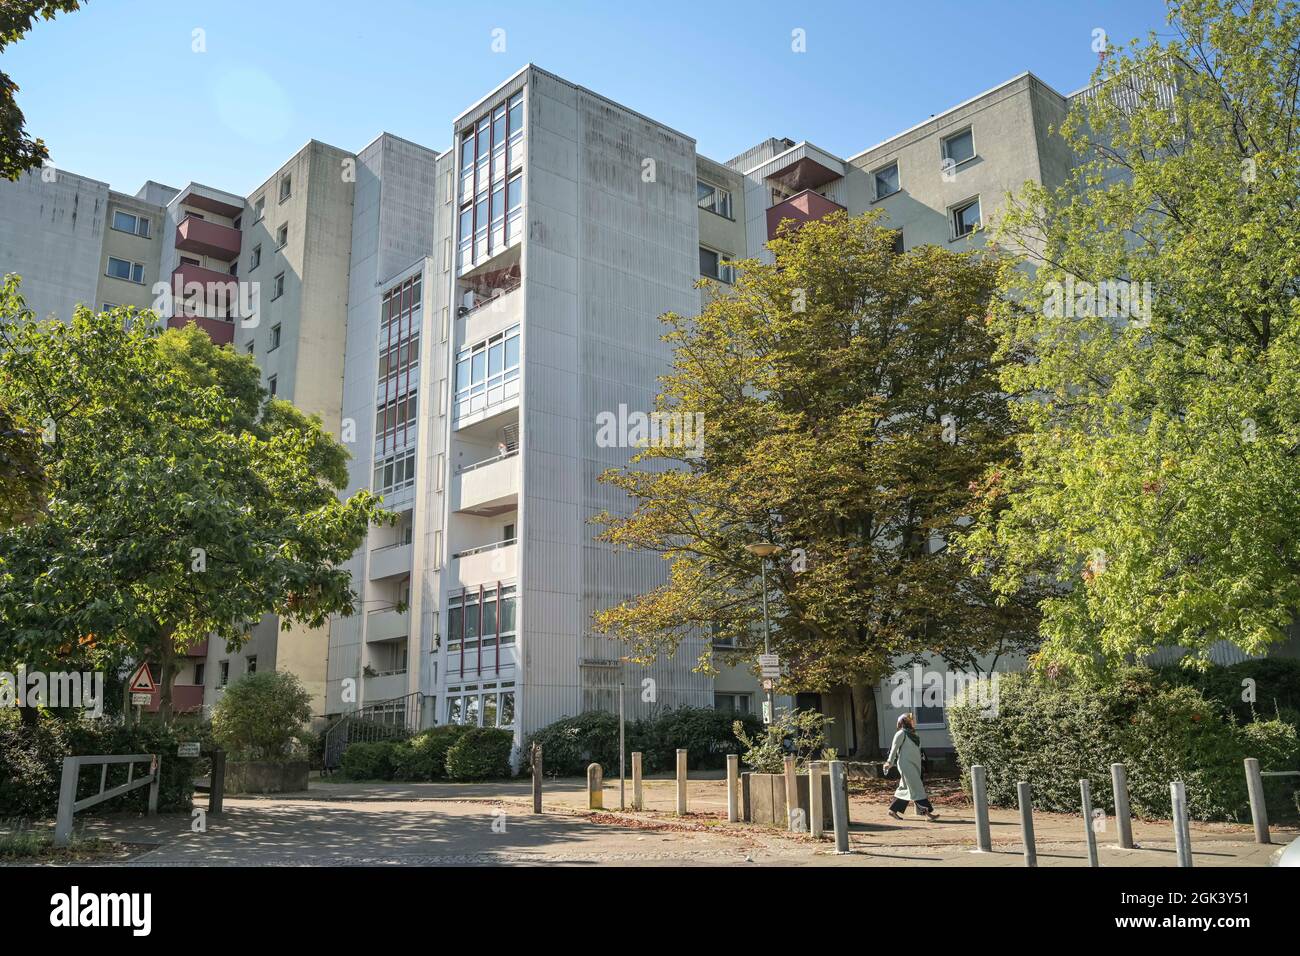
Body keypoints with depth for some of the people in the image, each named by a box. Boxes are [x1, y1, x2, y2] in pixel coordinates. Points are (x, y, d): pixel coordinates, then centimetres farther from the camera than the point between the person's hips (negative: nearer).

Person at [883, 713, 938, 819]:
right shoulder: (901, 734, -7)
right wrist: (890, 762, -3)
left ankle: (893, 810, 19)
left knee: (906, 790, 11)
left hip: (914, 766, 8)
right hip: (906, 765, -8)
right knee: (917, 789, -10)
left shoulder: (913, 735, 15)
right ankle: (927, 813, -12)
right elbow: (894, 749, -5)